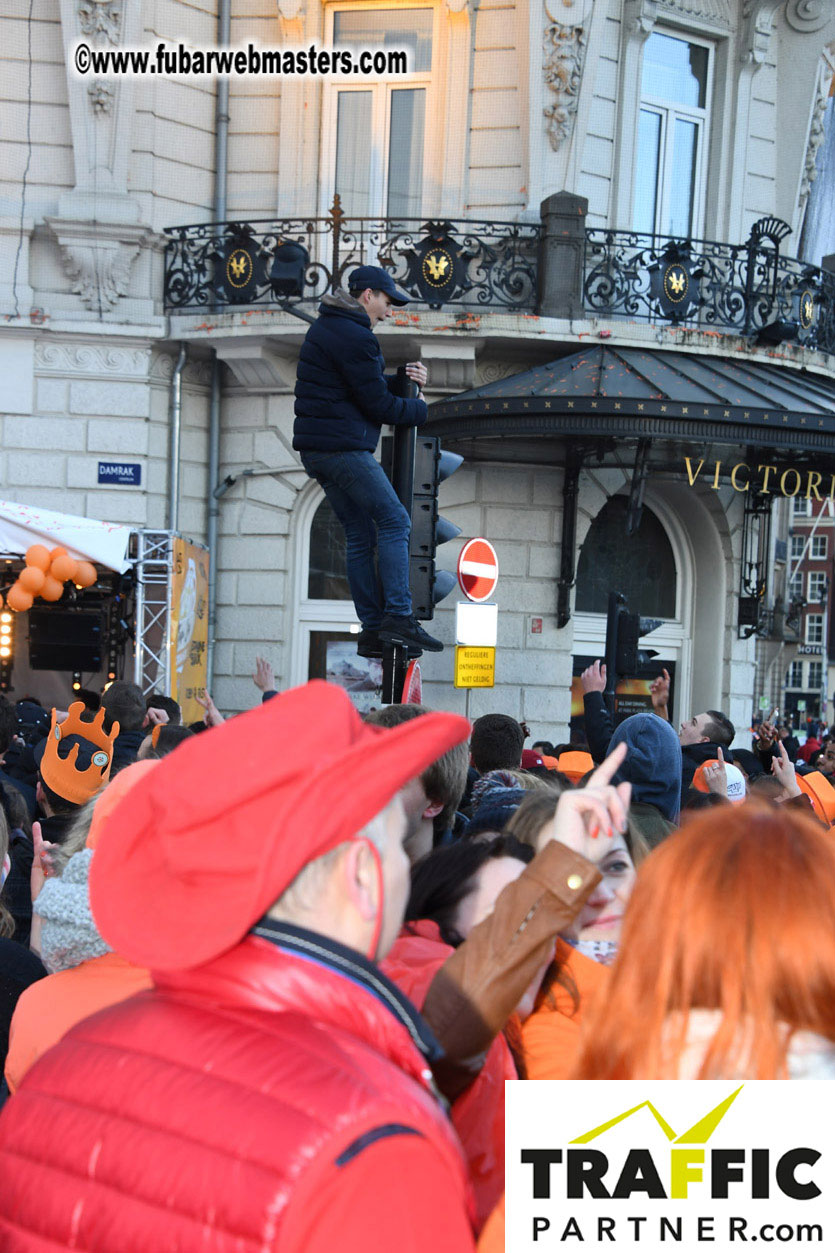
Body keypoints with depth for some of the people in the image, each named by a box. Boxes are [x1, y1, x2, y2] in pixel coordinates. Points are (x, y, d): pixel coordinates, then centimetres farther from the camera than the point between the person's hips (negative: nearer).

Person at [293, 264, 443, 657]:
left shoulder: (326, 326, 19)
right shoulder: (354, 337, -13)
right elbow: (377, 404, -12)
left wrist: (405, 382, 9)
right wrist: (420, 409, 4)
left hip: (315, 447, 10)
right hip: (342, 445, -10)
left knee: (360, 533, 10)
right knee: (394, 521, -7)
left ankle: (372, 631, 9)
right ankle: (398, 617, -12)